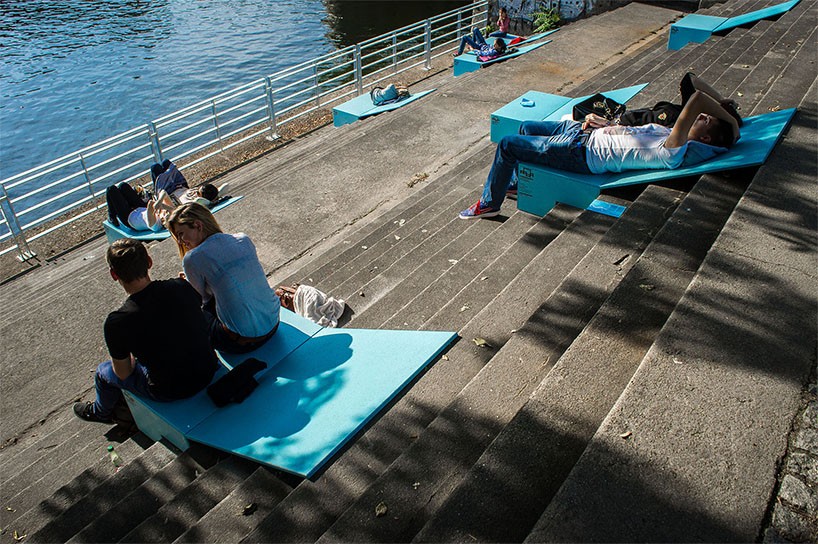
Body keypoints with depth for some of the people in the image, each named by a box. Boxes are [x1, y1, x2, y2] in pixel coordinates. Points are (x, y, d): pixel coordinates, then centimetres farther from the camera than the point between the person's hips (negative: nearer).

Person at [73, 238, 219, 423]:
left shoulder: (116, 323, -25)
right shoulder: (182, 287, -16)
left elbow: (123, 373, -8)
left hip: (171, 391, -4)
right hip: (209, 371, 4)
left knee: (104, 372, 23)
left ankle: (101, 412, 57)